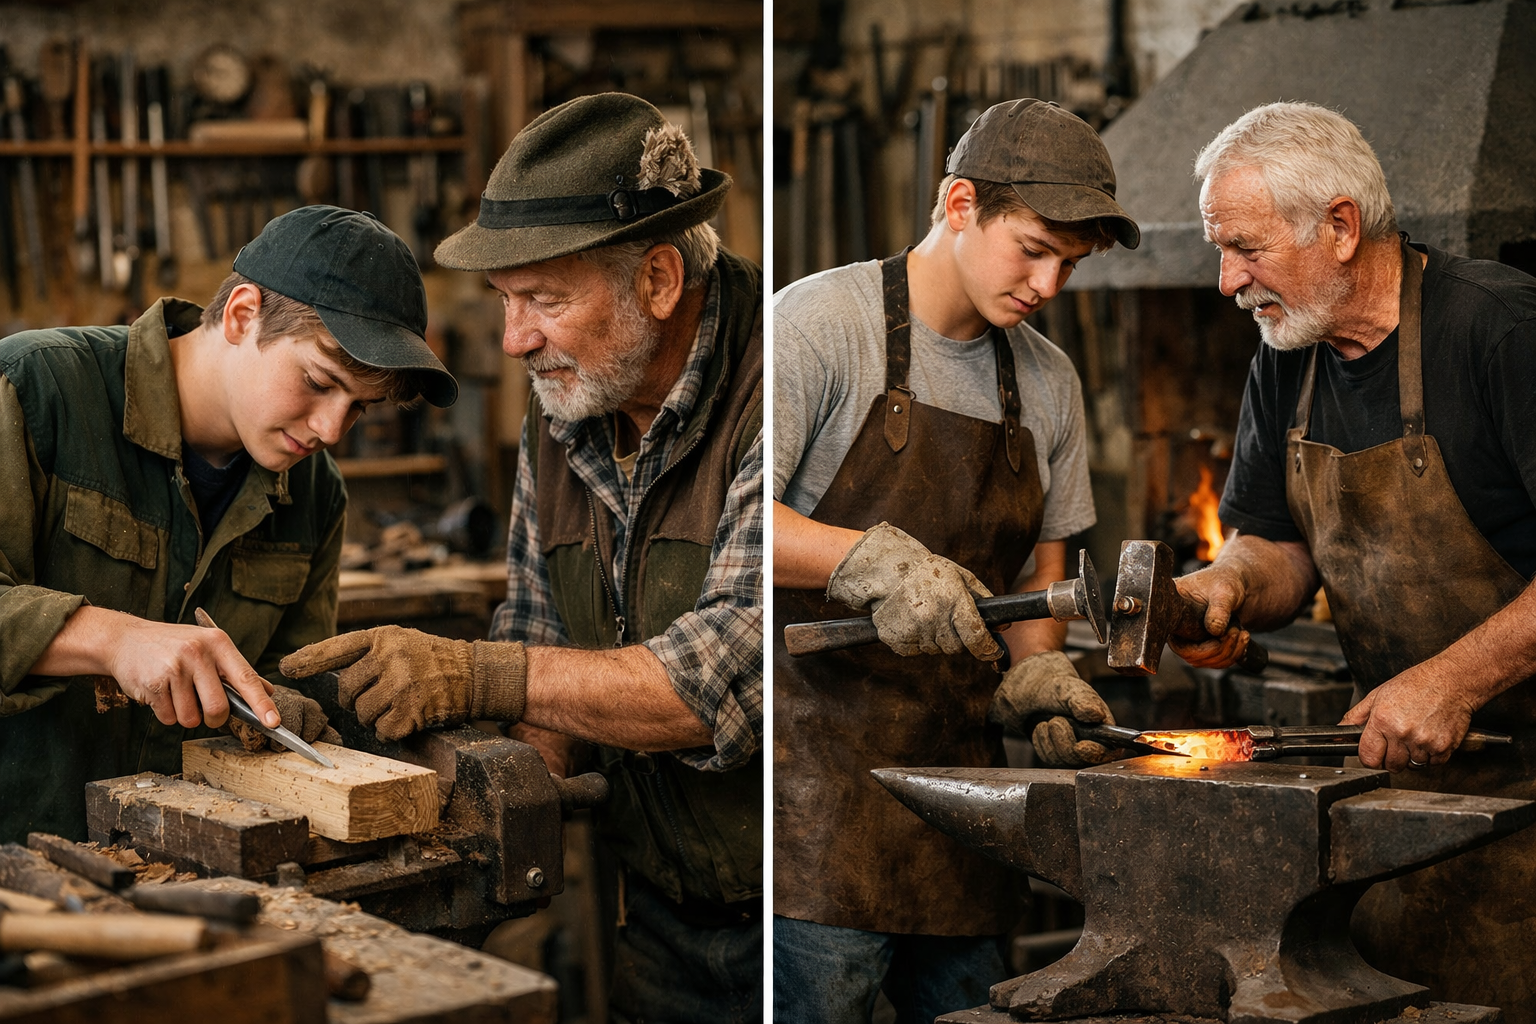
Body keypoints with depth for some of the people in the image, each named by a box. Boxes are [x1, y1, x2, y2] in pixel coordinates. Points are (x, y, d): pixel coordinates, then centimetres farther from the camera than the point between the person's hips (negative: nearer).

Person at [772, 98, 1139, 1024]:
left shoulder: (1048, 381, 14)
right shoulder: (820, 322, -7)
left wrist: (1037, 675, 3)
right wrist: (872, 561, -27)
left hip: (959, 764, 6)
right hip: (821, 753, -6)